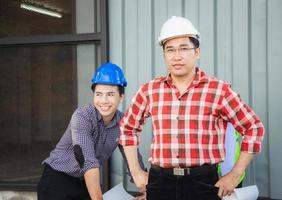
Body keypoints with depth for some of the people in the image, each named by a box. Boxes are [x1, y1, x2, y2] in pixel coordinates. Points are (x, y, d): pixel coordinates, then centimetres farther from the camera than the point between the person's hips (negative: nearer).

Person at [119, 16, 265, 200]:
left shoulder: (219, 90, -3)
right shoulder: (149, 90, 5)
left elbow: (254, 128, 2)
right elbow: (128, 127, 19)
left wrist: (235, 175, -1)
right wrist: (136, 172, 12)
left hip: (203, 183, -2)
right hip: (160, 183, 2)